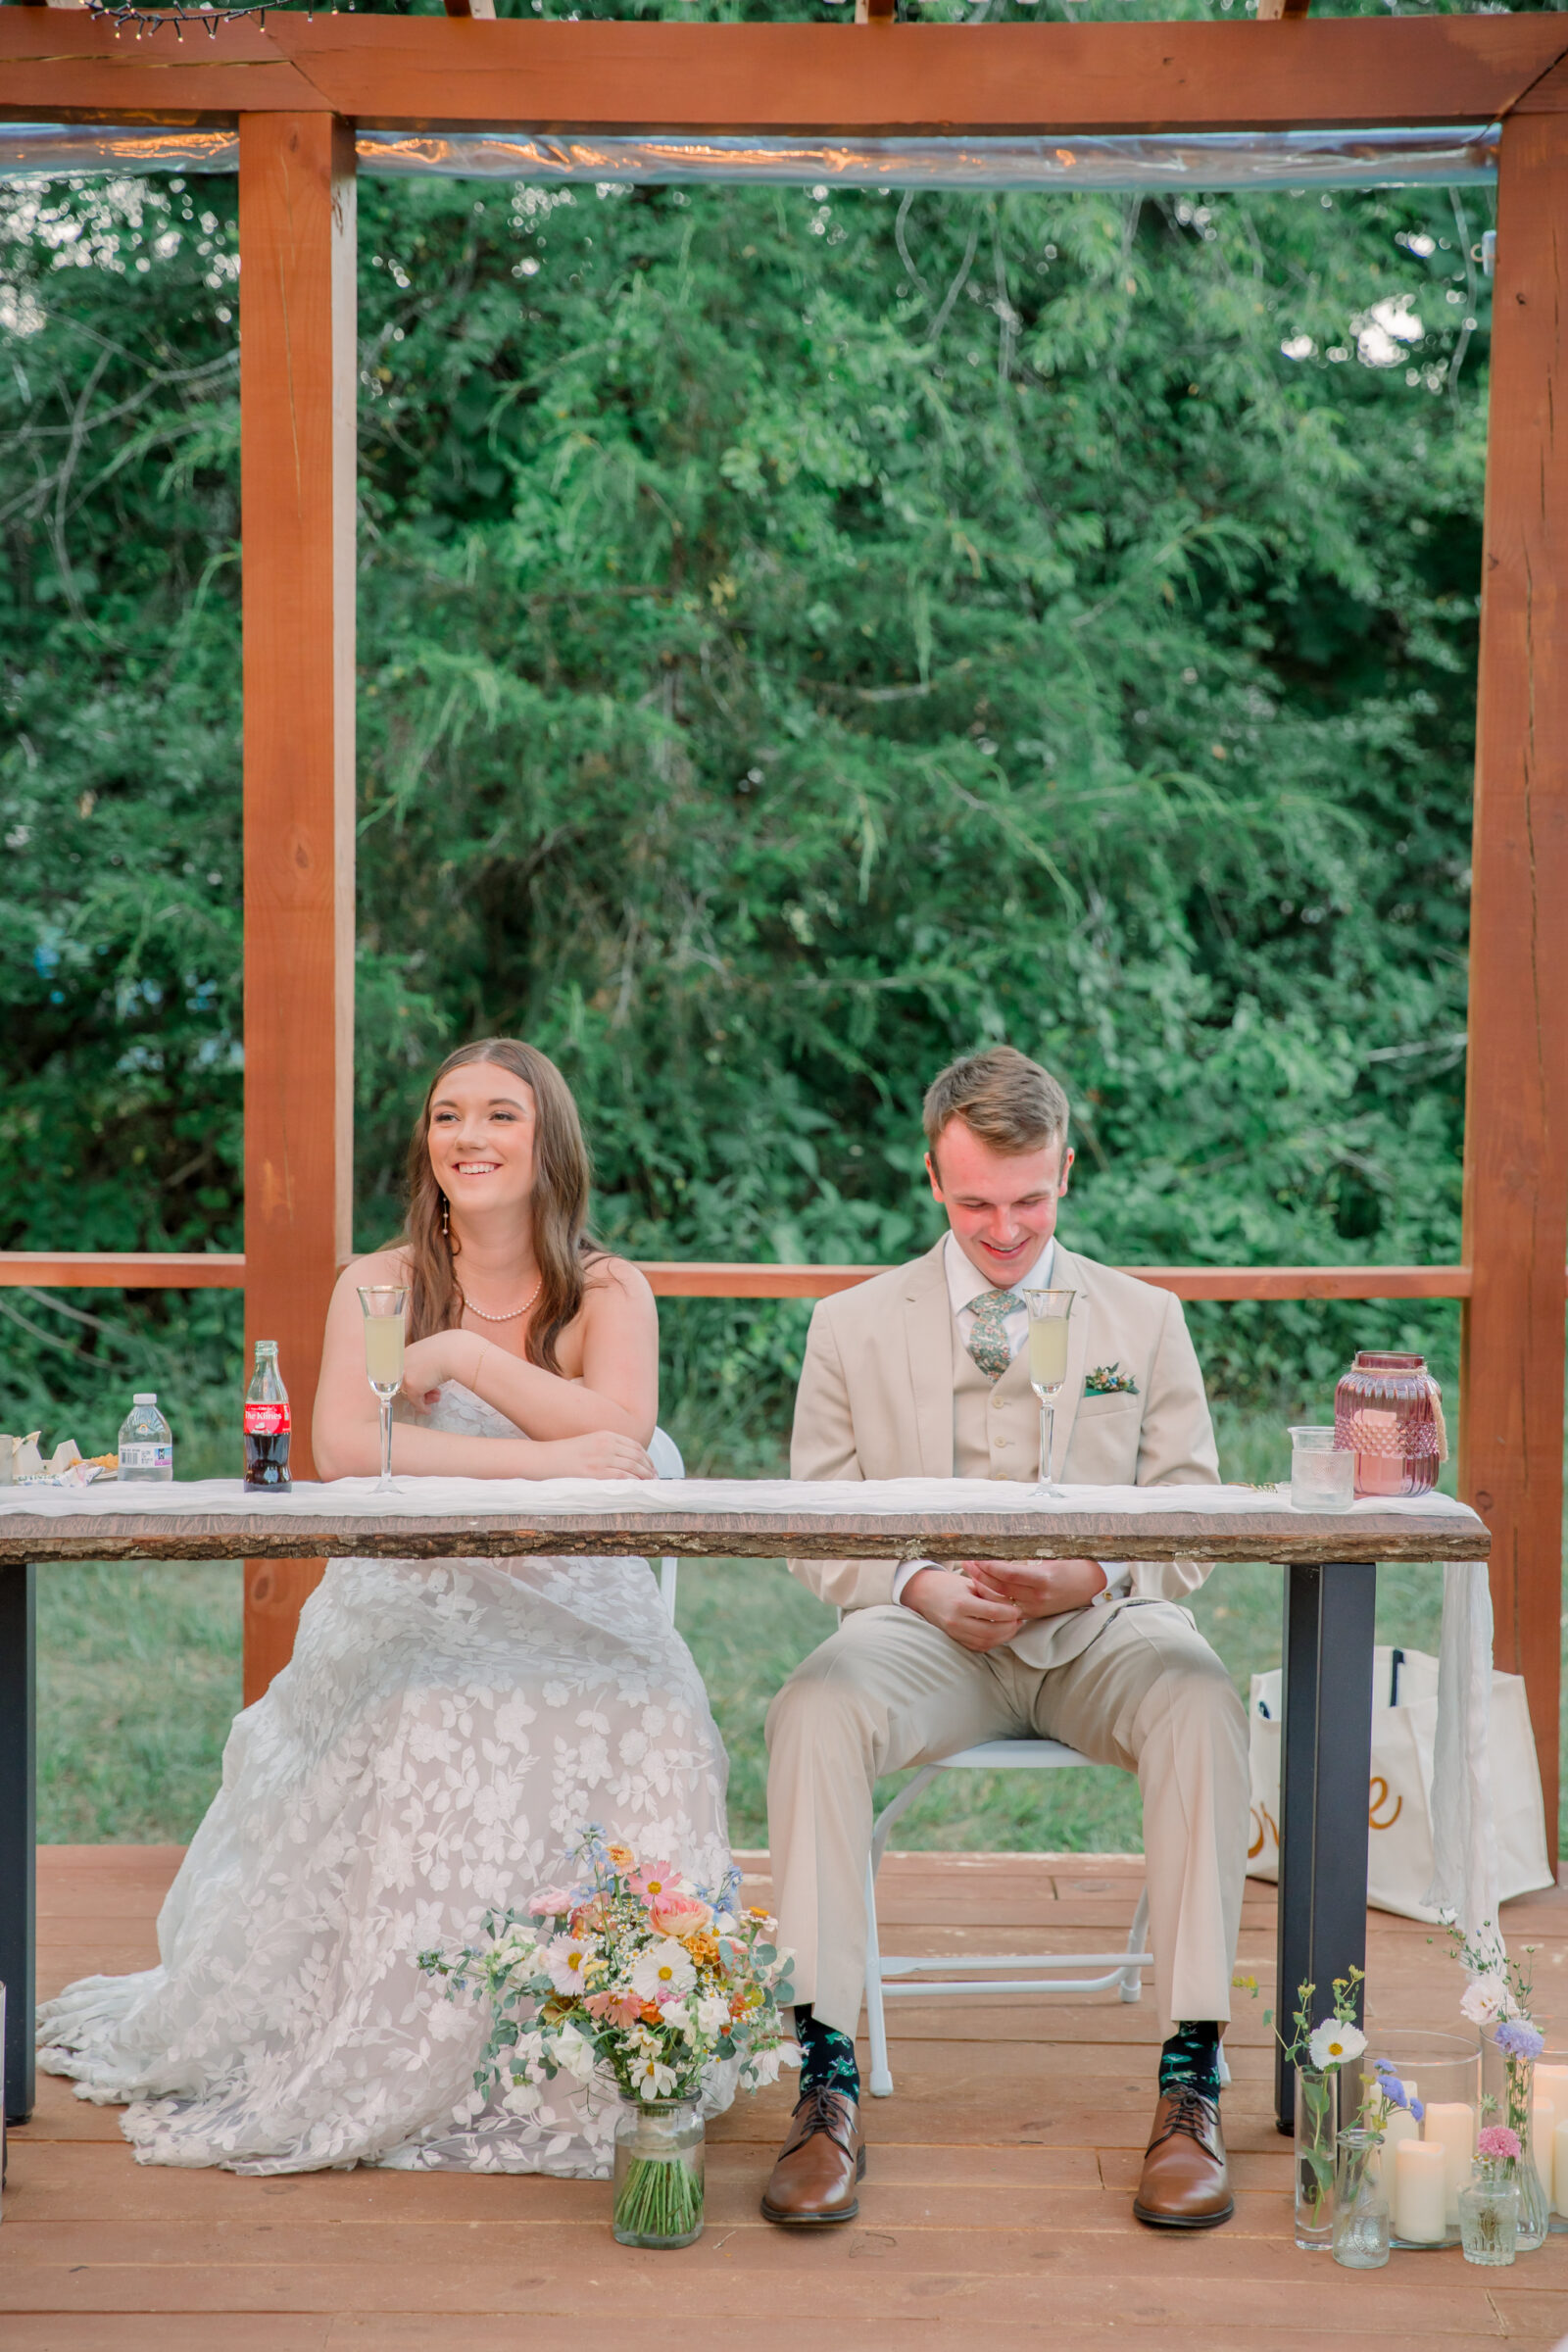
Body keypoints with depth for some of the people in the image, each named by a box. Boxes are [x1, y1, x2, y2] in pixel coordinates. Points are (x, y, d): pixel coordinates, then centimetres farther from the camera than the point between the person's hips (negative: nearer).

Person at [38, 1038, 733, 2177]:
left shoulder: (609, 1292, 8)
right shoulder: (381, 1285, 6)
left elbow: (620, 1433, -11)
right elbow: (345, 1446, -12)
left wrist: (465, 1357, -12)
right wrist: (545, 1459, -18)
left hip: (572, 1613, 1)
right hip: (412, 1611, -1)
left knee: (635, 1732, -32)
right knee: (429, 1733, -34)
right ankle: (389, 2066, -17)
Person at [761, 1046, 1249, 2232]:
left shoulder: (1145, 1320, 13)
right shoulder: (854, 1324, 11)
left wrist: (1090, 1577, -14)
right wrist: (921, 1587, -13)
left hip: (1100, 1628, 0)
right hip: (927, 1631, 0)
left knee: (1202, 1704, -35)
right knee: (813, 1712, -34)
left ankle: (1192, 2080, -31)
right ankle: (826, 2077, -29)